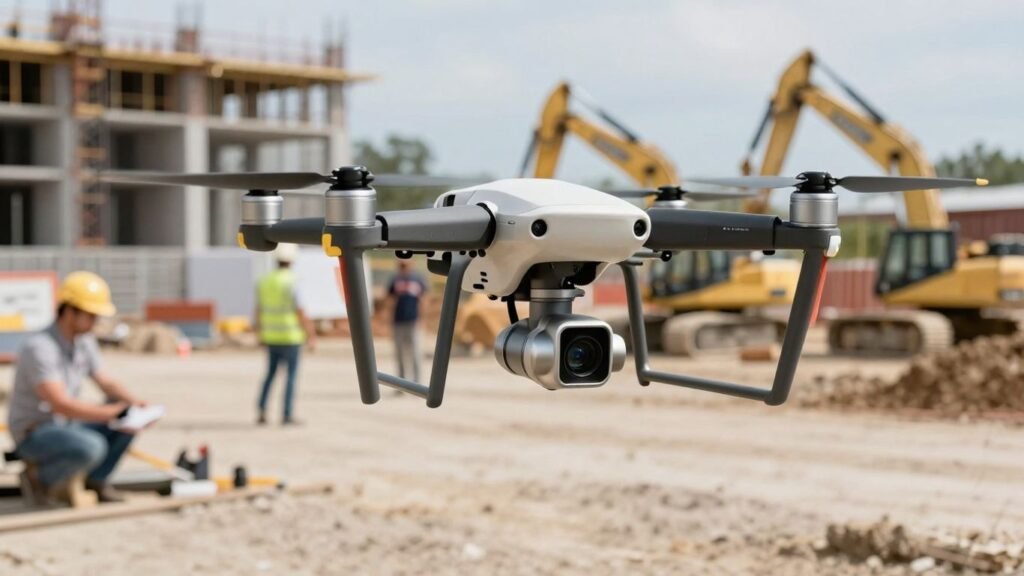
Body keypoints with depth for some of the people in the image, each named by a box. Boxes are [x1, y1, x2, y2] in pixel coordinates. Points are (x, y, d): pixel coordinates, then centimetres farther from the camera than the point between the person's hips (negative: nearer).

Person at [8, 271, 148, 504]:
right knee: (91, 446, -36)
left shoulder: (85, 341, 3)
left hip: (67, 427, 9)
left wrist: (134, 402, -12)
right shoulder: (39, 348, -25)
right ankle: (38, 477, -8)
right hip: (33, 434, -9)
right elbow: (61, 405, -32)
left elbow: (105, 382, 10)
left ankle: (96, 481, 3)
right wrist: (116, 411, -33)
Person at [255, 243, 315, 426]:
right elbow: (300, 312, -16)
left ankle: (261, 411, 10)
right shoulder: (290, 282, -15)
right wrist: (311, 336, -10)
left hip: (271, 337, 5)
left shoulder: (264, 281, 3)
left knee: (270, 374, 16)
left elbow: (259, 310, 10)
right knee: (291, 375, 3)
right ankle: (287, 415, 2)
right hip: (290, 337, -5)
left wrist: (260, 334, 22)